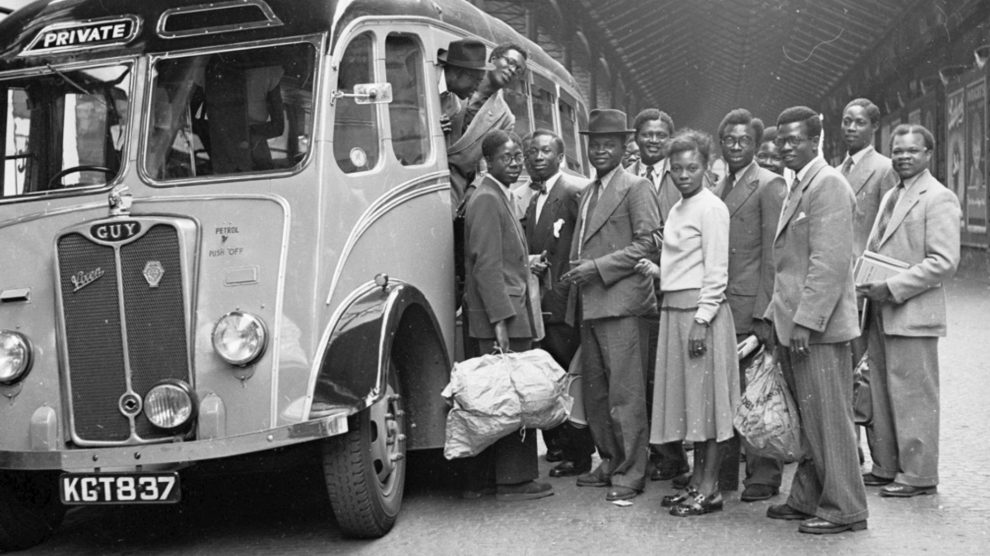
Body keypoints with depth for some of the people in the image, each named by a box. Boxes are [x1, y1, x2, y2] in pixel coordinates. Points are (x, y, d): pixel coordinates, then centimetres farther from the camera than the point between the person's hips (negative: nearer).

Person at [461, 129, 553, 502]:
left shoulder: (499, 198, 20)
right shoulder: (486, 200, -12)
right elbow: (486, 265, -18)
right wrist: (500, 319, -21)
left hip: (508, 312, 10)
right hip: (500, 315, -10)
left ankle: (481, 479, 18)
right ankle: (514, 480, 2)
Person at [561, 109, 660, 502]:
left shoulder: (636, 188, -4)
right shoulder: (588, 193, 21)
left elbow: (647, 244, -12)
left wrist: (597, 267, -15)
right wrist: (577, 272, 12)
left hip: (621, 302, -8)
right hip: (590, 305, 8)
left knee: (625, 392, -6)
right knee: (594, 391, 13)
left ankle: (630, 474, 1)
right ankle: (610, 463, 24)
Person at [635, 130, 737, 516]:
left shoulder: (711, 208, -9)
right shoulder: (677, 209, 16)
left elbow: (716, 271, -13)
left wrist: (702, 320, -18)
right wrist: (656, 270, 7)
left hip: (700, 310, -9)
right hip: (674, 310, 9)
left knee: (706, 397, -3)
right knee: (687, 398, 12)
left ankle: (709, 489, 5)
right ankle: (696, 483, 21)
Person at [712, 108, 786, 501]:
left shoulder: (770, 185, -4)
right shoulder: (717, 189, 18)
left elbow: (772, 255, -10)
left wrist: (764, 313, -15)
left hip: (750, 308, -6)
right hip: (718, 306, 6)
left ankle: (764, 476, 8)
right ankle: (724, 470, 18)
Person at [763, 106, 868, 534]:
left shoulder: (829, 185, -12)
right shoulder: (799, 187, 18)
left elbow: (830, 263, -19)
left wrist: (806, 322, -21)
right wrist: (777, 317, 17)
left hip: (818, 327, -9)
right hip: (795, 325, 9)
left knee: (828, 420, -2)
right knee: (805, 419, 15)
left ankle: (843, 509, 8)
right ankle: (807, 499, 24)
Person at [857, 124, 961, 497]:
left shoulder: (939, 199, -9)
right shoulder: (891, 197, 18)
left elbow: (944, 262, -17)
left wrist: (892, 288, -19)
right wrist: (865, 281, 5)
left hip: (912, 314, -8)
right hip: (880, 313, 8)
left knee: (912, 396, -1)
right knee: (878, 393, 12)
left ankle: (918, 475, 9)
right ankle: (886, 468, 23)